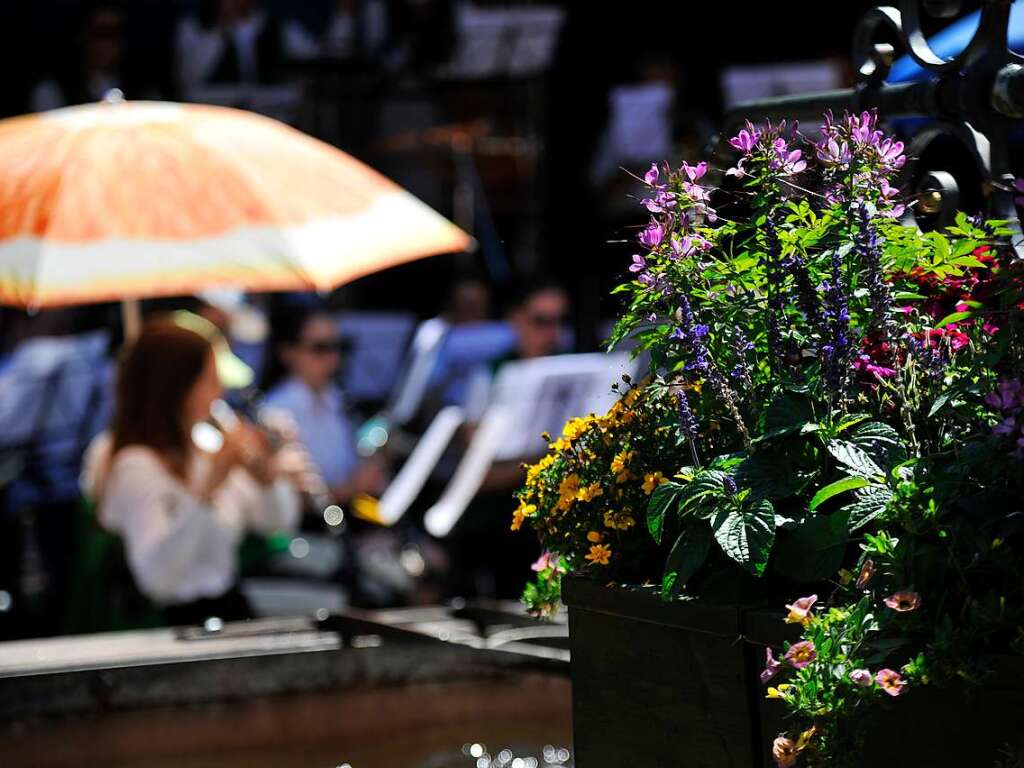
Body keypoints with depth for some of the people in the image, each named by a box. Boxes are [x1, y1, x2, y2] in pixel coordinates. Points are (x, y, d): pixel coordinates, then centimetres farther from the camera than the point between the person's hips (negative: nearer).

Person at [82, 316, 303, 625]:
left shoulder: (201, 445, 7)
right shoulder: (136, 466, -17)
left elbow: (278, 521, 15)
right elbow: (157, 579, -30)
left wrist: (264, 477, -6)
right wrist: (206, 489, -33)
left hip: (231, 609, 8)